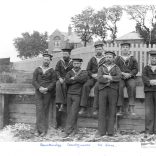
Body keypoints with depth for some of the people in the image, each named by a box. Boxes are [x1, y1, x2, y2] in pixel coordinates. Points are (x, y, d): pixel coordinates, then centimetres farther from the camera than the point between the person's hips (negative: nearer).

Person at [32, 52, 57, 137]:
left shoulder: (52, 71, 6)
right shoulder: (37, 70, 9)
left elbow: (54, 82, 0)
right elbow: (34, 81, 2)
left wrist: (46, 89, -15)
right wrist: (40, 88, -14)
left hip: (48, 92, -1)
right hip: (38, 92, 1)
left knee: (45, 110, 3)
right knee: (39, 110, -7)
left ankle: (44, 130, 8)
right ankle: (39, 129, -4)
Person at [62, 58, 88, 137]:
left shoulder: (84, 72, 7)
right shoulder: (70, 72, 14)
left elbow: (83, 79, -15)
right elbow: (66, 80, -6)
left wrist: (73, 78, -5)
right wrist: (77, 80, -11)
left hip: (77, 95, -4)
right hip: (69, 94, 4)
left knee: (73, 113, -9)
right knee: (69, 113, 5)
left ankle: (67, 131, -9)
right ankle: (74, 129, 16)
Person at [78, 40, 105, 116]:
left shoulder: (105, 59, 9)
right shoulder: (92, 59, 18)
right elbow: (88, 69, 14)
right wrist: (92, 75, -5)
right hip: (92, 77, 3)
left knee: (97, 87, -34)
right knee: (86, 86, -26)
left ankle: (95, 108, -32)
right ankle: (83, 107, -29)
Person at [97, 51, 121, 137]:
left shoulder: (116, 68, 15)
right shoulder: (101, 68, 17)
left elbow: (118, 78, -5)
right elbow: (99, 79, -1)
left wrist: (106, 76, -9)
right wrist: (111, 79, -7)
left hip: (113, 90, -1)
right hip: (103, 90, 1)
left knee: (112, 111, -2)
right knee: (102, 111, -3)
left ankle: (110, 131, 2)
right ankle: (101, 131, 0)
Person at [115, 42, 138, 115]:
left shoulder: (133, 58, 17)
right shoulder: (118, 58, 16)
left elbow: (135, 69, 9)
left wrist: (129, 74, -11)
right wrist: (122, 73, -11)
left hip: (130, 78, 0)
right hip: (120, 77, 0)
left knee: (132, 86, -33)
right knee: (119, 87, -32)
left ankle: (131, 107, -32)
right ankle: (120, 108, -32)